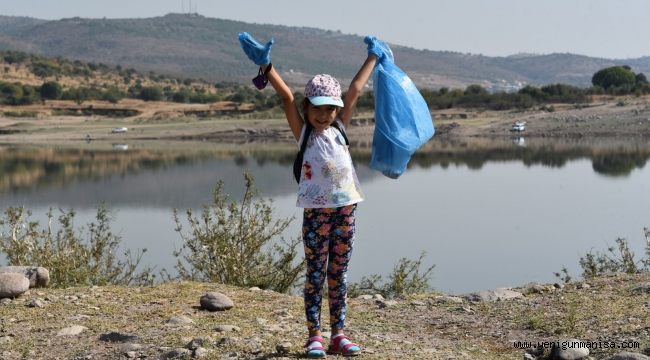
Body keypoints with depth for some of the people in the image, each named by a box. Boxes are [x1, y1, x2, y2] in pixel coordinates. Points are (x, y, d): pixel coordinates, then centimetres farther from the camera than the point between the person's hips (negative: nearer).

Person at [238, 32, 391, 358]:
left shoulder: (339, 130, 10)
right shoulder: (304, 134, 0)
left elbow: (355, 90, 14)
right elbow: (287, 97, -11)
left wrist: (373, 57, 19)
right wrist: (266, 67, -19)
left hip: (345, 210, 4)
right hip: (316, 212, -4)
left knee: (338, 275, 9)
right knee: (315, 275, 1)